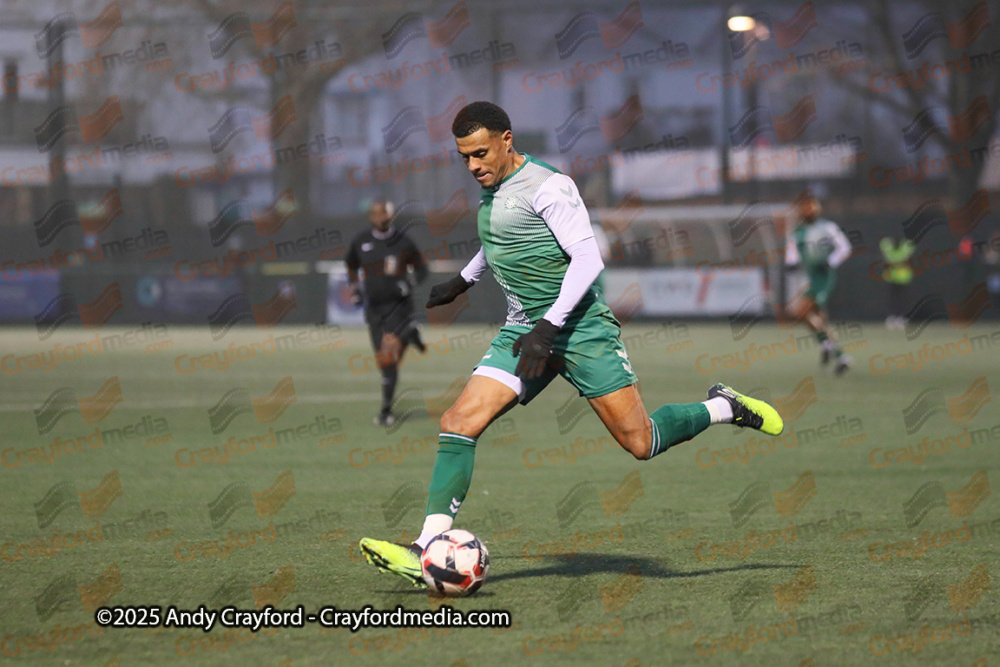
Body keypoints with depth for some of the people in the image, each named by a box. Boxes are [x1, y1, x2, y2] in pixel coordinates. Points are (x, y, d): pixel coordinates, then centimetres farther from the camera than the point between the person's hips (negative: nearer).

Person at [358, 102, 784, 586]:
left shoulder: (547, 187, -14)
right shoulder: (492, 188, 12)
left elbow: (588, 258, -19)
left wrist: (550, 326, -25)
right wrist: (464, 279, 46)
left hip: (580, 327, -7)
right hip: (523, 331, 7)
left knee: (641, 444, -7)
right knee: (459, 423, -12)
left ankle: (724, 409, 21)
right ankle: (428, 552, -18)